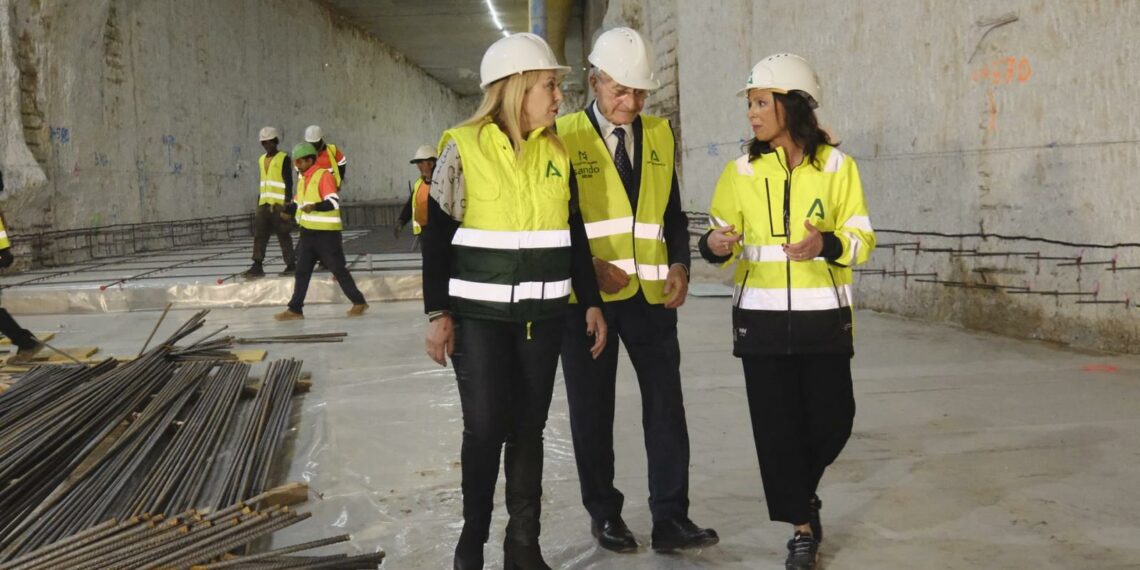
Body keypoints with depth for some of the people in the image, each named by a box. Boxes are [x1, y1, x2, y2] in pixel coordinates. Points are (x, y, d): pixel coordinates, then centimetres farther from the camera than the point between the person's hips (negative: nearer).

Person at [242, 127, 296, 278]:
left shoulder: (284, 159, -4)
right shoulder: (261, 160, 17)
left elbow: (288, 183, -8)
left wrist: (287, 204, -15)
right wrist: (258, 204, 18)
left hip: (279, 204, -6)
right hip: (264, 204, 6)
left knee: (283, 236, -1)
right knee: (259, 234, -2)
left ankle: (291, 265, 7)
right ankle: (257, 267, -4)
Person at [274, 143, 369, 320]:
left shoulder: (324, 176, -14)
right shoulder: (302, 180, 12)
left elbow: (334, 202, -24)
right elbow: (299, 204, 21)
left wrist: (314, 206, -40)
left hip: (327, 233, -8)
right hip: (308, 232, 8)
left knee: (338, 269, -1)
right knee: (302, 271, 7)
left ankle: (359, 302, 11)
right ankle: (295, 309, 11)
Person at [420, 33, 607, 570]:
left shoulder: (557, 151, 6)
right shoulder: (464, 146, -7)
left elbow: (574, 234, 13)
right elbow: (437, 235, -4)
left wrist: (591, 301, 10)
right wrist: (437, 312, -8)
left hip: (542, 314, 4)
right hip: (479, 314, -4)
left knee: (528, 428, 8)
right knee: (484, 427, -3)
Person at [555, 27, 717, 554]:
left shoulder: (659, 134, 8)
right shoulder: (563, 136, -5)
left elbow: (672, 210, 12)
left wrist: (679, 265, -3)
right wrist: (589, 266, -17)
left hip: (650, 293, 3)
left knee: (666, 406, 1)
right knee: (592, 411, 8)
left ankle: (670, 518, 9)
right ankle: (605, 514, 22)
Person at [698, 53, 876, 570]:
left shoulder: (836, 166, -4)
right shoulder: (742, 171, 1)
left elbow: (861, 239, -3)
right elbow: (721, 235, 5)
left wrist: (827, 245, -24)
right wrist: (714, 245, -19)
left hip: (823, 317, -1)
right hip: (762, 317, 1)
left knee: (832, 421, 4)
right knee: (776, 424, 1)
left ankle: (799, 492, 35)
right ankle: (802, 526, 17)